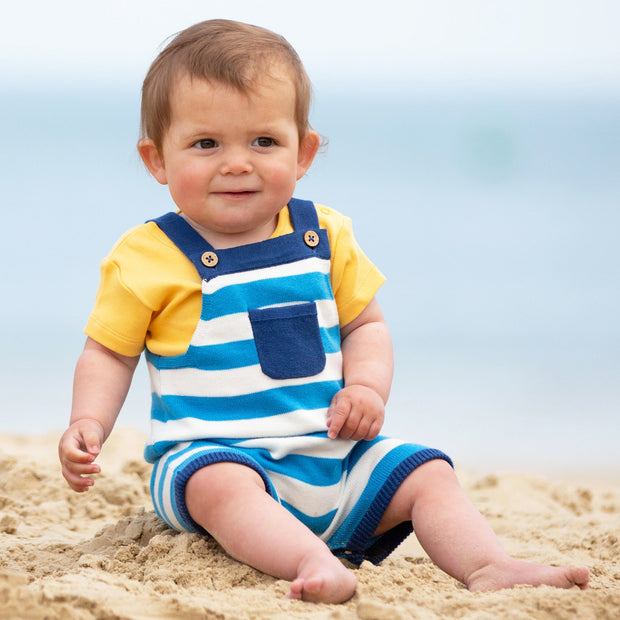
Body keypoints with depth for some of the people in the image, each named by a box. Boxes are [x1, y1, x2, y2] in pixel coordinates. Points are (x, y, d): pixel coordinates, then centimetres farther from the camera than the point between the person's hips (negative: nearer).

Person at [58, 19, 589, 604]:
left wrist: (366, 387, -5)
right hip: (214, 452, -5)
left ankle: (489, 567, -20)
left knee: (426, 474, -8)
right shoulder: (148, 258, -3)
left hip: (329, 453, 5)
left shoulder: (324, 237, 7)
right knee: (221, 485, -37)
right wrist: (88, 423, -14)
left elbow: (366, 324, 15)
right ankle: (315, 565, -56)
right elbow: (108, 353, 4)